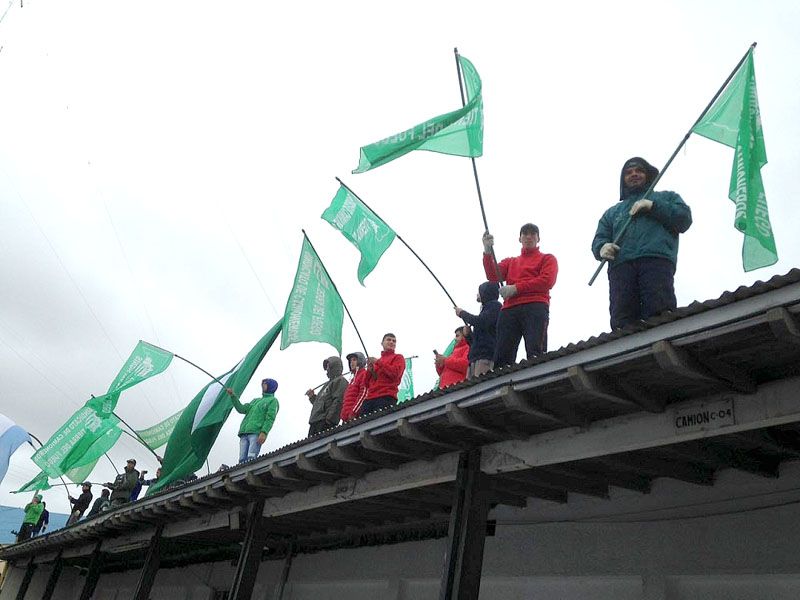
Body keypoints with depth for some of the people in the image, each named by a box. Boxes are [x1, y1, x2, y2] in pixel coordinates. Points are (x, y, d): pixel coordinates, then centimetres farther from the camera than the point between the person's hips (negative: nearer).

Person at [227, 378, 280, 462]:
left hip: (256, 433, -6)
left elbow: (270, 418, -3)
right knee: (242, 459, -9)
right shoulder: (255, 400, 34)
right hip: (244, 433, 6)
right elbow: (242, 409, 22)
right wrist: (233, 396, 13)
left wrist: (264, 432, -17)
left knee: (251, 458, -22)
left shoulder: (273, 400, 11)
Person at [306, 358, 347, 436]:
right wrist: (312, 397, 15)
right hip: (315, 421, 9)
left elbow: (338, 401, -14)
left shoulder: (340, 381, 0)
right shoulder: (328, 383, 30)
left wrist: (329, 419, -22)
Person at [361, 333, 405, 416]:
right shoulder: (375, 360, 29)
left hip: (386, 397, -5)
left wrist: (378, 362, -2)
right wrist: (369, 370, 6)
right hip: (369, 398, 5)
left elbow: (395, 373, -7)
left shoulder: (398, 357, 15)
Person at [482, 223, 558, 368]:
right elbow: (493, 276, 12)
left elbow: (547, 281, 1)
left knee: (535, 355, -22)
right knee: (501, 358, -11)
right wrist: (487, 252, -4)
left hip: (535, 308, -3)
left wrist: (516, 288, -4)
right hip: (509, 310, 4)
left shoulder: (547, 258, 21)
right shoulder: (510, 262, 31)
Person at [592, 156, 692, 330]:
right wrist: (603, 247, -2)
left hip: (656, 259, -2)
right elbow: (598, 240, 23)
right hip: (620, 265, 2)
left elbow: (685, 219, 14)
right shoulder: (612, 211, 38)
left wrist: (654, 206, 2)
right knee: (622, 323, -22)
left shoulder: (667, 197, 33)